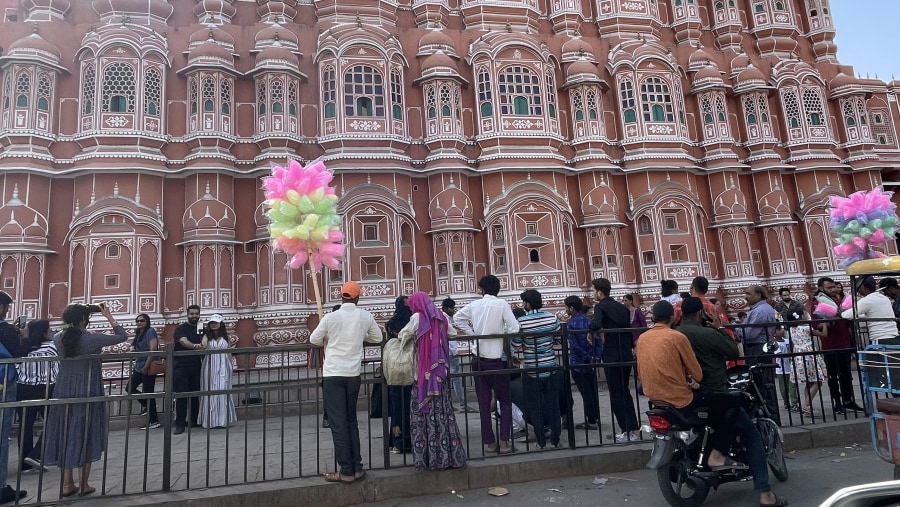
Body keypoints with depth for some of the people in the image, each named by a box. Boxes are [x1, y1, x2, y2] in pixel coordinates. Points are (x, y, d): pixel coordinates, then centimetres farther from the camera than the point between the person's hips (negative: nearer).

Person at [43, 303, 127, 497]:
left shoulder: (58, 338, -4)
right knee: (85, 436, 7)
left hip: (64, 393, 4)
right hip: (88, 393, -4)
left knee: (66, 435, 13)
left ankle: (67, 484, 19)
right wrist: (108, 316, -2)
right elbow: (122, 336, -8)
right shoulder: (92, 338, -17)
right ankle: (83, 485, 13)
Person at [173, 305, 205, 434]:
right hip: (181, 366, -5)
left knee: (196, 394, 8)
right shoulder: (181, 329, -2)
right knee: (181, 395, -5)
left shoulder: (201, 330, 15)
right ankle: (180, 424, -1)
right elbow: (183, 341, -23)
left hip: (196, 366, 5)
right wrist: (194, 346, -41)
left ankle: (194, 420, 19)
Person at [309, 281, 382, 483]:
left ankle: (346, 471, 4)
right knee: (351, 420, 15)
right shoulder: (366, 316, -1)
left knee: (338, 423, 1)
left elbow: (314, 340, 5)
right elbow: (377, 338, 12)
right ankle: (356, 467, 16)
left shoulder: (330, 317, -8)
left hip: (333, 374, -3)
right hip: (353, 374, 3)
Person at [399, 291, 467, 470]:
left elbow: (402, 335, 1)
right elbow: (453, 334, 19)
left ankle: (428, 457, 3)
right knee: (444, 412, 10)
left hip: (424, 373, -5)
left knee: (424, 413, 1)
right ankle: (450, 454, 14)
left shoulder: (418, 318, -6)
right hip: (441, 372, 5)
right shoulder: (441, 317, 8)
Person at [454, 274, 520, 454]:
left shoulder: (474, 304, 3)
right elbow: (514, 328, -16)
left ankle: (490, 442, 15)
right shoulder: (501, 304, -9)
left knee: (484, 403, 10)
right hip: (496, 359, -4)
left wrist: (473, 334, 8)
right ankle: (504, 442, 2)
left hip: (478, 359, 4)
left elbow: (457, 318, 12)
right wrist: (506, 344, 0)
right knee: (505, 401, 9)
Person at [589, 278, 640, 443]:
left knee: (616, 395, 3)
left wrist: (596, 332, -8)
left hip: (612, 356, -7)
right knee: (624, 392, 18)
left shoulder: (600, 306, -10)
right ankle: (634, 429, 20)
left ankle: (628, 432, 6)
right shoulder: (621, 306, 12)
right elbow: (628, 328, 14)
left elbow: (595, 325, -28)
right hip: (626, 355, 7)